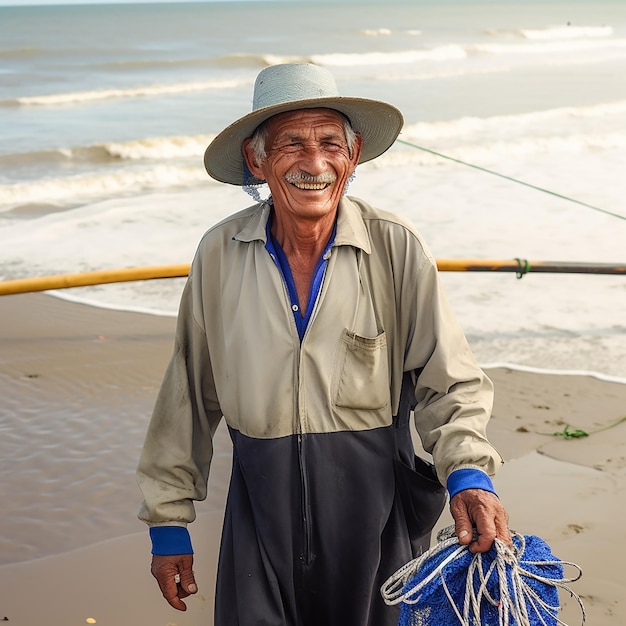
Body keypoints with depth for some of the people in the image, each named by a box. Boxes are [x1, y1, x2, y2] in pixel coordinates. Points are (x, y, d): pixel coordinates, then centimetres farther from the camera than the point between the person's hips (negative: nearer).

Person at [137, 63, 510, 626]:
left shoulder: (397, 249, -9)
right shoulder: (219, 254, -4)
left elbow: (450, 382, -5)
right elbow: (188, 395, 4)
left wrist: (469, 474, -23)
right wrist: (169, 521, 8)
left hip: (373, 500, -1)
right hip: (262, 509, 1)